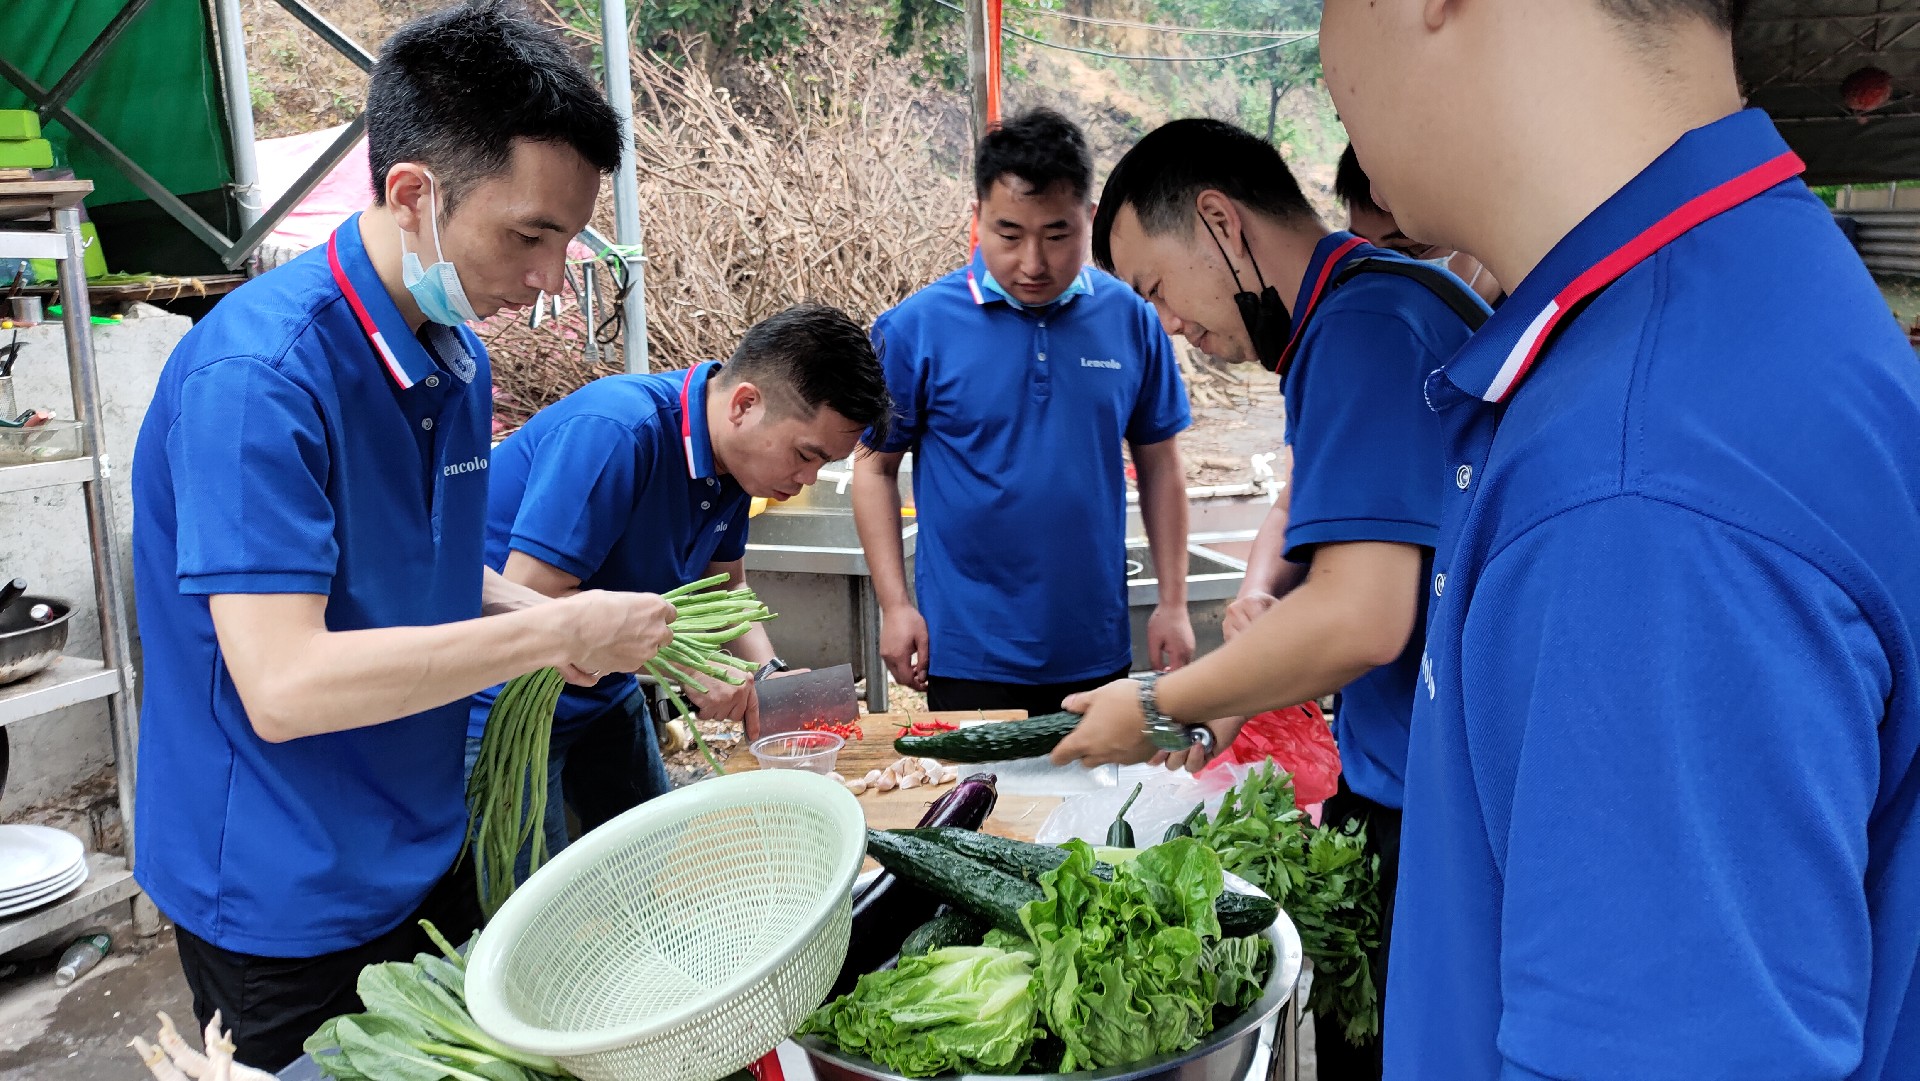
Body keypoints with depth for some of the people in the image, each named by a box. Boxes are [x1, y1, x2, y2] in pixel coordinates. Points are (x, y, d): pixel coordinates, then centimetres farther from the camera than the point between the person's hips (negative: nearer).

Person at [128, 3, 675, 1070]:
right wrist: (560, 630, -25)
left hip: (426, 856, 8)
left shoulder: (457, 357, 2)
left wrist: (542, 617, -6)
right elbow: (284, 683, -31)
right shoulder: (258, 376, -25)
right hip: (288, 911, -8)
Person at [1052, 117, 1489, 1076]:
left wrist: (1160, 708, -15)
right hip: (1396, 785, 10)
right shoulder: (1352, 315, 12)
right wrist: (1260, 595, 3)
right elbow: (1301, 509, 24)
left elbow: (1359, 618, -28)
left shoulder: (1368, 322, -21)